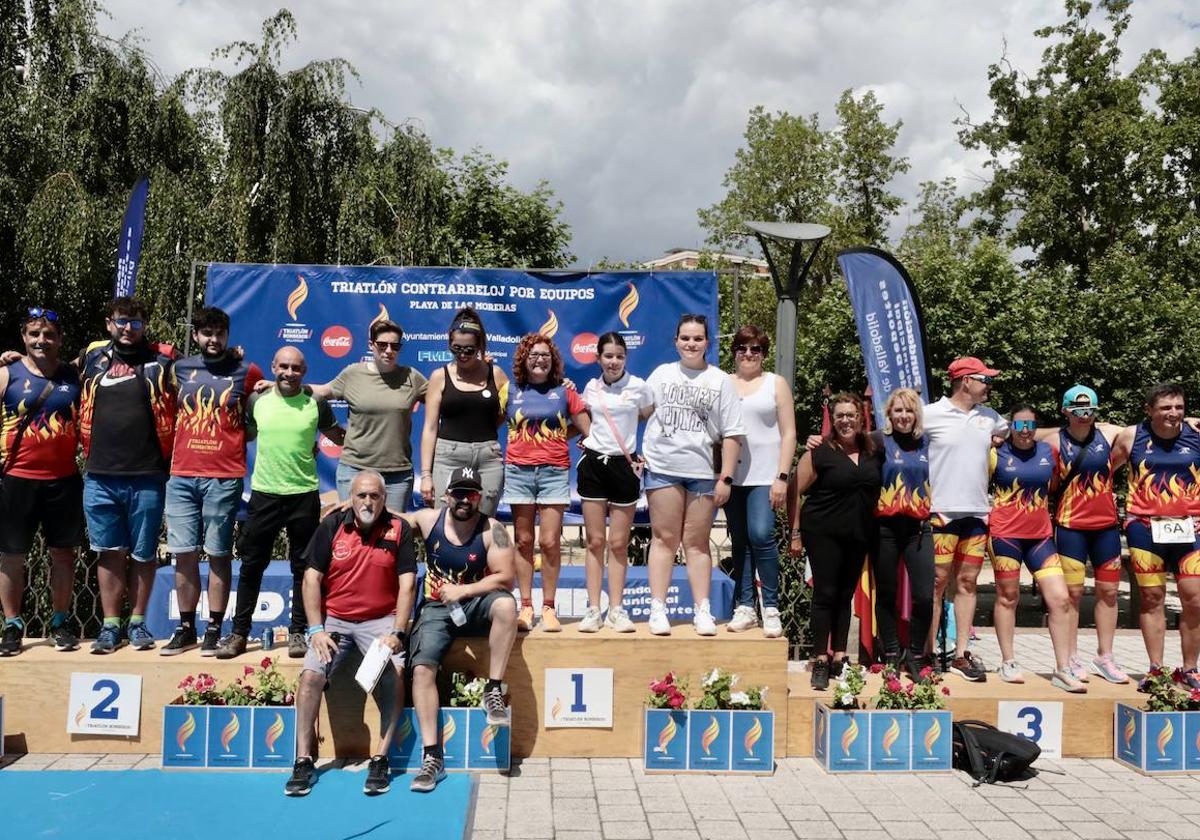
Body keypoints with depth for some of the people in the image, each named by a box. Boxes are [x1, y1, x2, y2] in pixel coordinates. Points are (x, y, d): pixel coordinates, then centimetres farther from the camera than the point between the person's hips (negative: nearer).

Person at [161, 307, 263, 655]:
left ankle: (214, 630, 10)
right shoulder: (181, 369, 9)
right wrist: (179, 446, 13)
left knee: (218, 554, 2)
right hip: (181, 476, 3)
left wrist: (236, 441, 5)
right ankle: (186, 629, 16)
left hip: (224, 478, -3)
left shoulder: (247, 372, 2)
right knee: (184, 554, 6)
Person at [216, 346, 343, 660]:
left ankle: (297, 632, 18)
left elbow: (338, 436, 13)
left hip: (304, 494, -1)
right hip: (264, 493, 1)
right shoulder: (257, 401, 3)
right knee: (251, 565, 7)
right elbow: (245, 435, 18)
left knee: (303, 567, 6)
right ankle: (239, 632, 18)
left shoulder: (315, 404, -1)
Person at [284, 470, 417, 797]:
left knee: (394, 671, -25)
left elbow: (407, 585, -4)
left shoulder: (399, 529, -2)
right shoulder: (332, 525, 1)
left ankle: (381, 759, -15)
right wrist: (316, 630, -7)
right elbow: (312, 578, 1)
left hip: (380, 620, -1)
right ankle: (303, 761, -6)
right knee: (310, 674, -19)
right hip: (334, 618, 2)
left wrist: (397, 633, -13)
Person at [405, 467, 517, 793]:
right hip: (435, 609, 2)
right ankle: (432, 756, -17)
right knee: (422, 669, -20)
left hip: (475, 605, -1)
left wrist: (463, 590, -19)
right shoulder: (428, 520, -1)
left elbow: (505, 578, -12)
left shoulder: (492, 531, -8)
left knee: (505, 604, -34)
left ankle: (494, 690, -21)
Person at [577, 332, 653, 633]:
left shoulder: (639, 387, -1)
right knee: (595, 541, 3)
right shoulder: (591, 387, 7)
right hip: (593, 464, 2)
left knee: (618, 543, 2)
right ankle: (593, 609, 8)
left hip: (625, 465, -2)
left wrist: (646, 456, -1)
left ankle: (616, 610, 11)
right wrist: (583, 438, 5)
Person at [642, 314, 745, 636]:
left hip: (703, 471, 0)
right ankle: (658, 609, 4)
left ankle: (702, 611, 10)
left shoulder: (721, 381, 7)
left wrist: (726, 478, -3)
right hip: (662, 467, 1)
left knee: (697, 542, 5)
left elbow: (732, 434, 3)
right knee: (664, 538, 2)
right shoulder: (662, 373, 11)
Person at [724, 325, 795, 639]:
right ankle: (745, 607, 14)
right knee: (740, 542, 6)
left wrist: (782, 477, -7)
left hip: (765, 476, -2)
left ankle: (771, 608, -2)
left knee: (761, 535, -15)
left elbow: (788, 433, 3)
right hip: (732, 475, 3)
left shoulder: (776, 383, 8)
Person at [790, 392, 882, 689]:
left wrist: (871, 530, 6)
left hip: (859, 536, 5)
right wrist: (796, 532, -8)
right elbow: (796, 492, -6)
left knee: (845, 596, 10)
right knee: (825, 594, -3)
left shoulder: (873, 453, 8)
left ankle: (839, 658, 19)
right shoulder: (819, 453, -6)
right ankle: (820, 662, 3)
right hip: (823, 533, -5)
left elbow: (879, 490, 16)